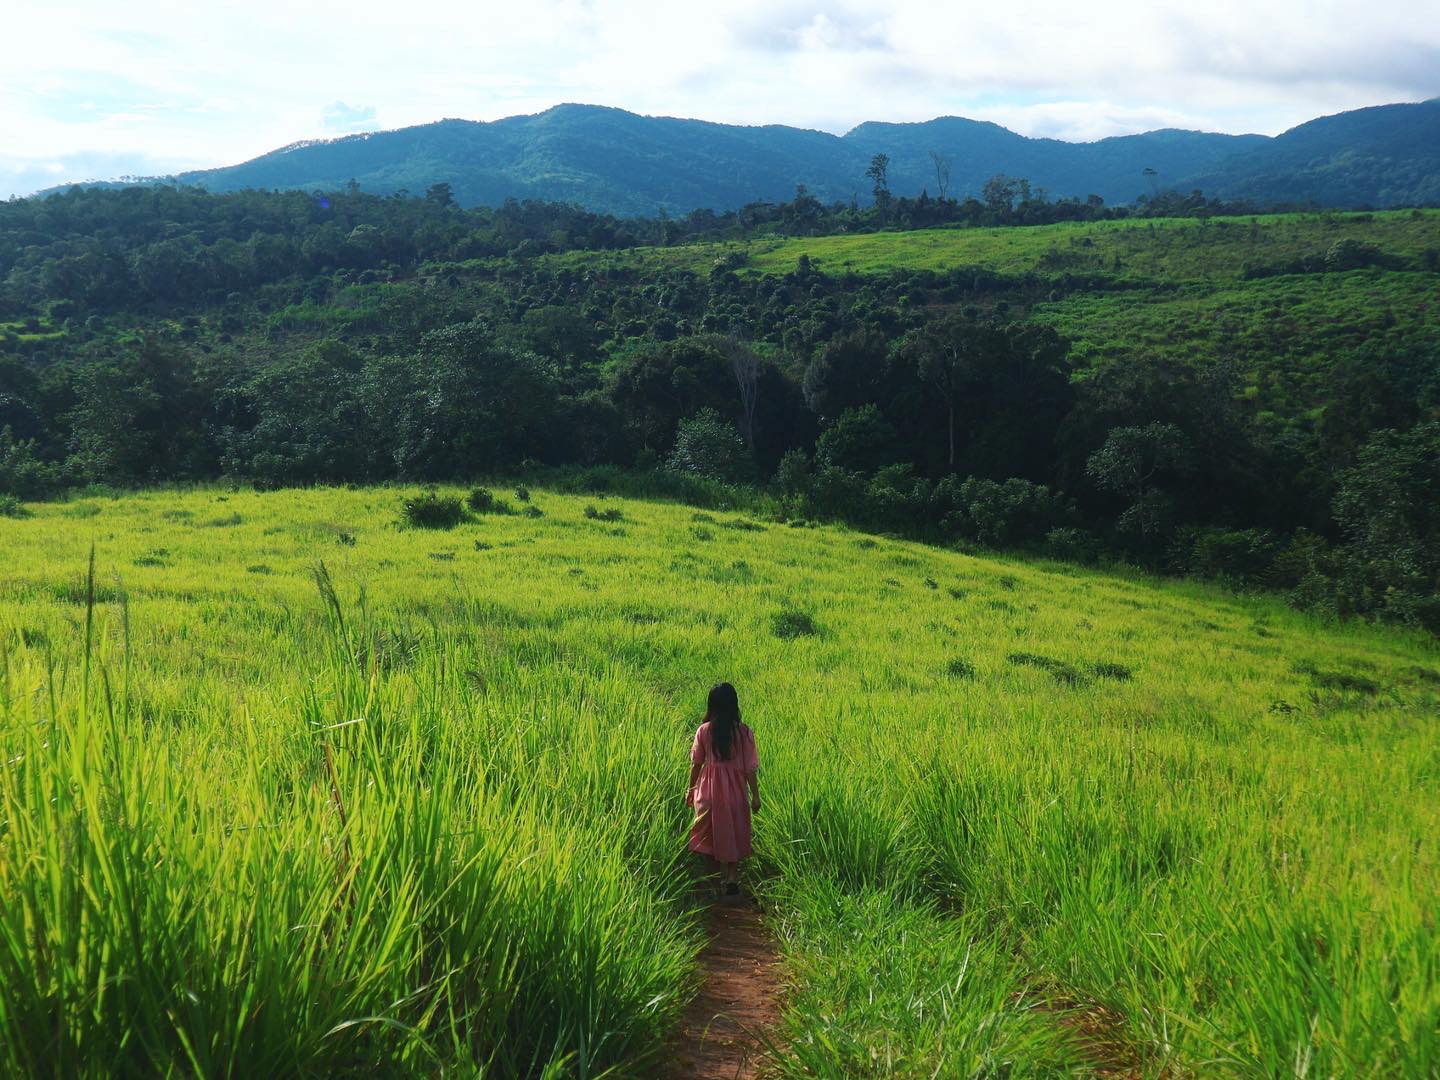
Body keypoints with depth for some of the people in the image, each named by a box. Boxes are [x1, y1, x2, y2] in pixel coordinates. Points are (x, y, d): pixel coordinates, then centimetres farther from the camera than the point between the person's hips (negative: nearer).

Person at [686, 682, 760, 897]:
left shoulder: (704, 730, -9)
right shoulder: (744, 733, -11)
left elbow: (696, 763, -1)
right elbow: (750, 768, -8)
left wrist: (691, 788, 13)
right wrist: (755, 795, 2)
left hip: (710, 788, 0)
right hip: (735, 789, 0)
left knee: (715, 831, 15)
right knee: (734, 832, 14)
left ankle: (722, 876, 24)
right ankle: (732, 878, 13)